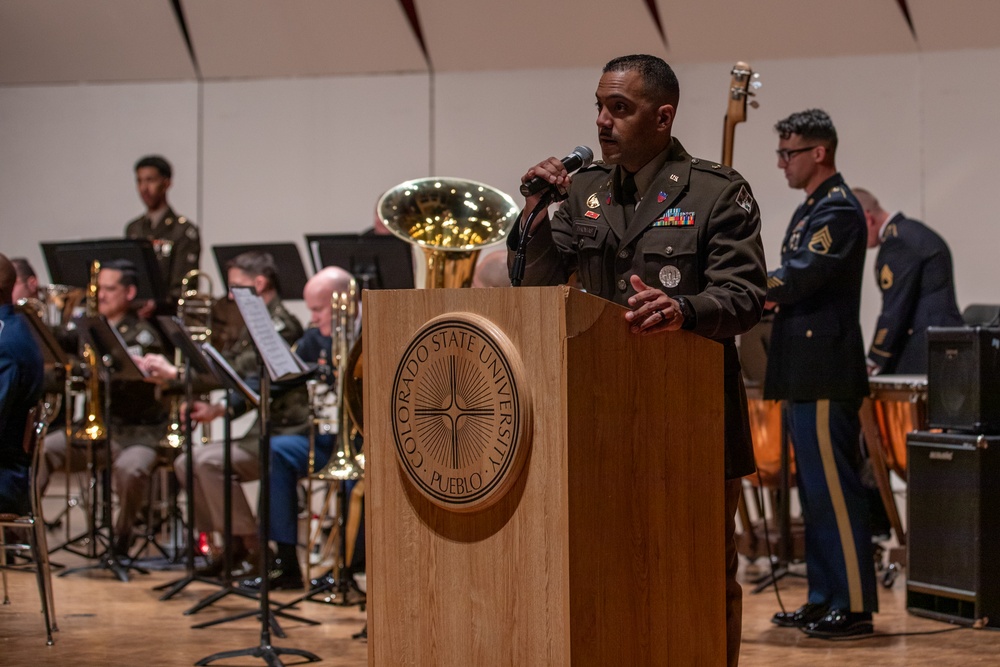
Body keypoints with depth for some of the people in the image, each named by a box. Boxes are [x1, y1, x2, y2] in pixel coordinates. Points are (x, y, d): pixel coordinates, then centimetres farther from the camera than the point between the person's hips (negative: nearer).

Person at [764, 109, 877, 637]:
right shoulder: (810, 210, 20)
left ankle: (855, 606, -6)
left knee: (834, 489, -9)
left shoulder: (839, 211, -12)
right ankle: (824, 599, 19)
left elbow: (797, 280, -22)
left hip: (826, 378, -11)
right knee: (815, 490, 13)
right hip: (805, 377, 11)